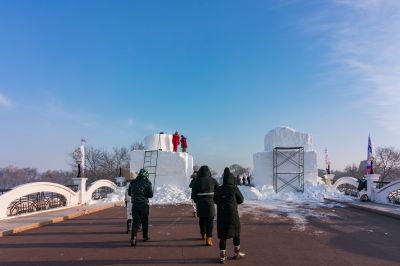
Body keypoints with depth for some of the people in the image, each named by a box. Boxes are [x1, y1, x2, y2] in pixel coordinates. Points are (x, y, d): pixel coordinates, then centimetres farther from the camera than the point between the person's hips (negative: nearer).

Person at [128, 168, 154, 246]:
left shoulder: (132, 182, 1)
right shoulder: (147, 183, -7)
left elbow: (129, 193, 12)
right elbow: (151, 195, -2)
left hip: (135, 205, 2)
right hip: (144, 205, -2)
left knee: (135, 222, 2)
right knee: (145, 221, 15)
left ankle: (133, 239, -12)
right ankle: (145, 237, 26)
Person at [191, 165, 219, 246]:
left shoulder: (196, 181, -3)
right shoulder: (212, 180, -1)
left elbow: (193, 194, -2)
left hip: (200, 204, 1)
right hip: (210, 203, -1)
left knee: (202, 219, 19)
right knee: (210, 221, 2)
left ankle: (203, 235, 35)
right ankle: (208, 238, -8)